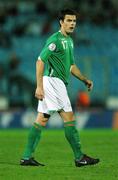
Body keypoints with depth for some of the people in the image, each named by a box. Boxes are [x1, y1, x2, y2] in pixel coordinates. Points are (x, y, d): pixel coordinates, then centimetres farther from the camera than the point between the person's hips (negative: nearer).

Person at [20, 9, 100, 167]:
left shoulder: (69, 41, 19)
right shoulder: (55, 40, -11)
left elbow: (71, 65, 28)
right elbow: (40, 61, -17)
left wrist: (84, 79, 18)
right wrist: (39, 86, -21)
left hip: (58, 83, 10)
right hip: (52, 81, -10)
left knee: (41, 120, 6)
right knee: (69, 118, -8)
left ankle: (27, 157, 5)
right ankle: (79, 157, -5)